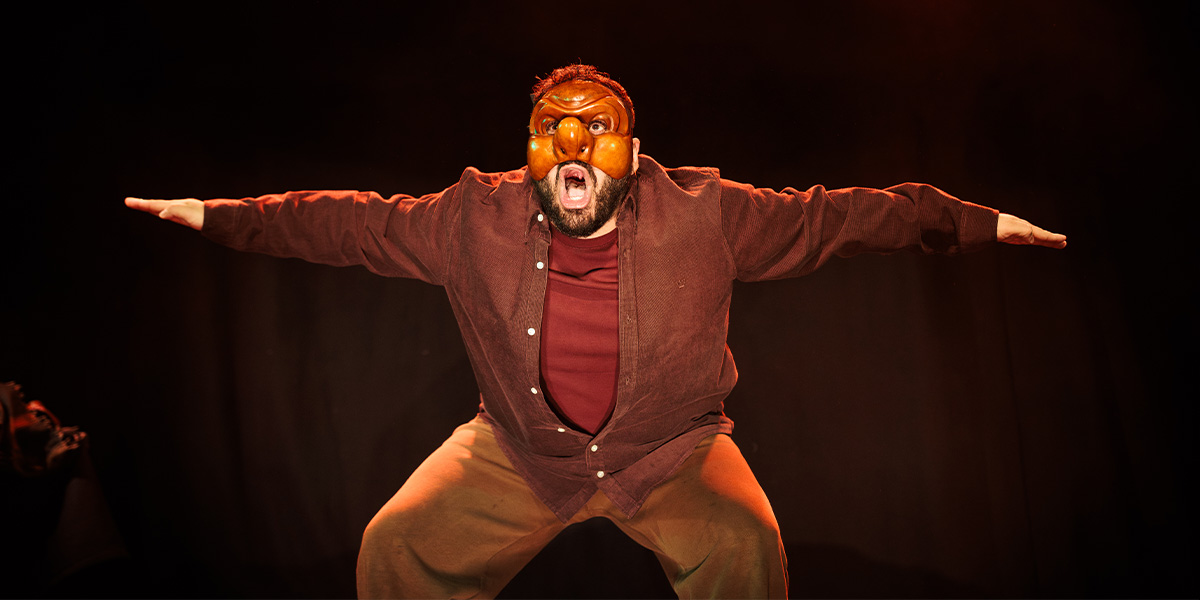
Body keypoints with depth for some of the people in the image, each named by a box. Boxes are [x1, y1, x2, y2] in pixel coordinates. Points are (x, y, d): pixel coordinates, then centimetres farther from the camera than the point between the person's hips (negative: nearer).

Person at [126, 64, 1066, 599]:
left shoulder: (704, 215, -11)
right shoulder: (476, 220, -8)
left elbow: (837, 216, -5)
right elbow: (358, 222, 1)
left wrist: (981, 223, -3)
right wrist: (219, 215, 3)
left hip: (670, 448, -1)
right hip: (521, 450, 2)